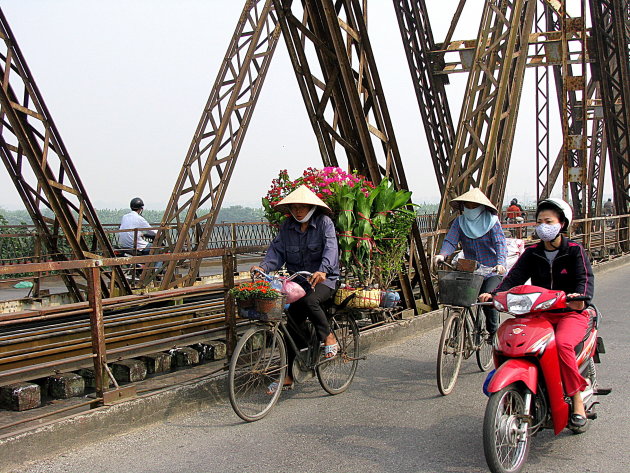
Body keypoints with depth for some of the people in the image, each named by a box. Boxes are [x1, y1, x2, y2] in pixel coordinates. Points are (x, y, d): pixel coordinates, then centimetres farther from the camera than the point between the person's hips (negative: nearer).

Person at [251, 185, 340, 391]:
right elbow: (277, 251, -1)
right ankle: (287, 375, 7)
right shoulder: (287, 226, 6)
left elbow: (330, 248, -21)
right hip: (297, 281, 4)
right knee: (292, 327, -3)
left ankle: (329, 337, -11)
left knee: (309, 301, -36)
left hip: (324, 280, -4)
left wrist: (323, 270, -40)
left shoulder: (324, 223, -7)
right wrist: (263, 267, -21)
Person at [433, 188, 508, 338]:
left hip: (492, 271, -3)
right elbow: (450, 241, -6)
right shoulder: (459, 222, 5)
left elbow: (500, 243, -14)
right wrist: (442, 255, -28)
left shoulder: (492, 221, -3)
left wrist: (500, 263, -32)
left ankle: (494, 331, 1)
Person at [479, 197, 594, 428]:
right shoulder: (532, 253, 10)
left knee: (562, 343, -34)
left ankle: (577, 400, -16)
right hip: (539, 314, 4)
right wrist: (493, 294, -21)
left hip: (571, 313, -3)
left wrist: (580, 295, -38)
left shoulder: (574, 250, 0)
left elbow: (585, 278, -14)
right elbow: (514, 278, -2)